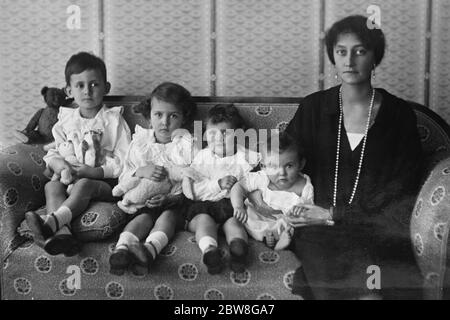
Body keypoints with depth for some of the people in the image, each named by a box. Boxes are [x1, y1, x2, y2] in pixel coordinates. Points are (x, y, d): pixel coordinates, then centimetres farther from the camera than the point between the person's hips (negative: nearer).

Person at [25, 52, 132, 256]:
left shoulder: (114, 120, 1)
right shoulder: (66, 120, 14)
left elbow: (124, 161, -6)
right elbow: (53, 151, 17)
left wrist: (94, 172, -18)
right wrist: (56, 162, -9)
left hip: (106, 182, -4)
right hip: (71, 178, 4)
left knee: (84, 185, -35)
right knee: (52, 186, -25)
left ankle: (51, 222, -53)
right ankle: (61, 233, -48)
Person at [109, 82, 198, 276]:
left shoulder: (187, 145, 5)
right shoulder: (140, 143, 11)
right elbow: (123, 179, 6)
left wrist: (170, 198, -22)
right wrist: (141, 171, -16)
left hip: (176, 204, -1)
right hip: (144, 202, 1)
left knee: (167, 215, -32)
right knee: (144, 217, -29)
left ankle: (150, 249, -58)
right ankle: (122, 248, -55)